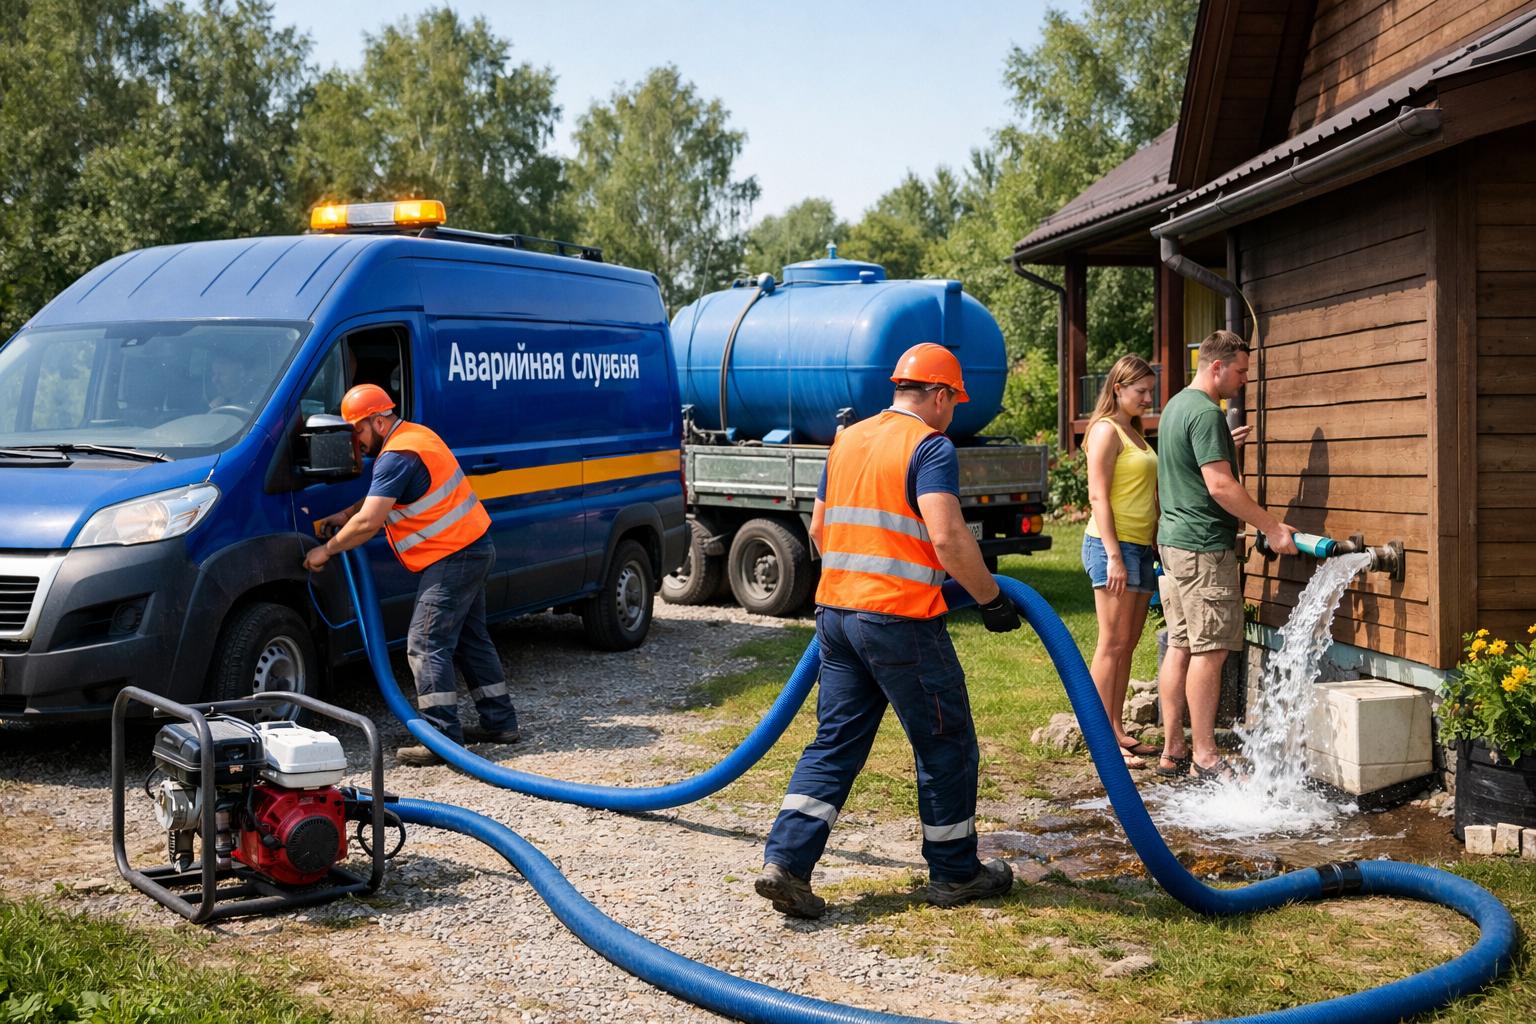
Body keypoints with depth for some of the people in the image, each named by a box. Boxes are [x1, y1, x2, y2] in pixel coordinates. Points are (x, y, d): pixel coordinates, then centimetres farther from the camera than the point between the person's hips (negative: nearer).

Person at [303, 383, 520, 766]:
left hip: (452, 558, -11)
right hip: (473, 548, 11)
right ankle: (500, 722, 22)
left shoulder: (397, 456, -19)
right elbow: (384, 495, 28)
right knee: (470, 639, 17)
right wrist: (345, 514, 17)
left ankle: (443, 738, -11)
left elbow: (368, 523, -22)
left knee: (427, 645, -10)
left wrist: (326, 550, -9)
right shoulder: (414, 435, 15)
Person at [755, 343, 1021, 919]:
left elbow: (818, 530, 22)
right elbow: (947, 538, -20)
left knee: (834, 745, 11)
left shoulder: (847, 441, 15)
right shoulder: (929, 447, -9)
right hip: (901, 619, -7)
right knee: (946, 746, 8)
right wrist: (992, 599, -10)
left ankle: (785, 862, 0)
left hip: (836, 608, 7)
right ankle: (955, 874, 20)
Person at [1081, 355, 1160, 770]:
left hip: (1142, 546, 9)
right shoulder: (1106, 430, -8)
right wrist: (1114, 556, -20)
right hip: (1114, 544, -9)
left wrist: (1156, 548, 18)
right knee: (1112, 643, -7)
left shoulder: (1135, 434, 19)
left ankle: (1118, 731, 16)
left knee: (1128, 644, 10)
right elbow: (1098, 495, -15)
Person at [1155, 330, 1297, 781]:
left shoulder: (1176, 406, 17)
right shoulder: (1207, 413, -15)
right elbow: (1220, 486, -21)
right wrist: (1272, 527, -16)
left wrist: (1223, 447, 26)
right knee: (1209, 651, -5)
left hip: (1173, 540, 10)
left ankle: (1173, 751, 14)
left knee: (1180, 646, 10)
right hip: (1203, 545, -10)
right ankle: (1204, 757, -1)